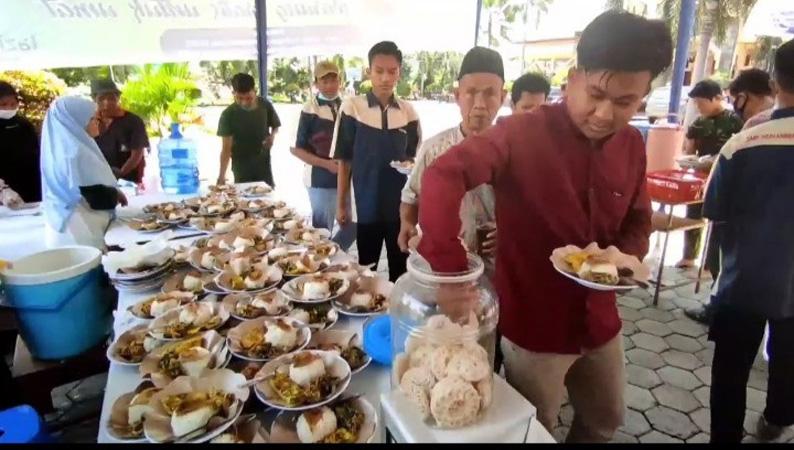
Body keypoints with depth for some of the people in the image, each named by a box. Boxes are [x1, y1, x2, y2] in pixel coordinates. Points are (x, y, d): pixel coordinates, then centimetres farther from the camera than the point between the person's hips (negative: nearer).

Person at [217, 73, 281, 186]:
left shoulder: (265, 105, -9)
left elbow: (275, 126, 9)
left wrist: (273, 135, -16)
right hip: (241, 168, -2)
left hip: (264, 165, 2)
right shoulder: (228, 114, -15)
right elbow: (226, 148, -15)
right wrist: (221, 176, -25)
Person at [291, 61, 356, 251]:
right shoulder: (309, 110, -9)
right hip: (321, 180, -5)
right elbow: (296, 148, -9)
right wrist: (326, 164, -19)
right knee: (323, 229, 6)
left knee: (353, 225, 12)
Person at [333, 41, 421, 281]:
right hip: (367, 206, -2)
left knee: (400, 268, 12)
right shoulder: (352, 107, -5)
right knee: (365, 269, 10)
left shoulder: (408, 112, 2)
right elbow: (344, 160, -2)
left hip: (401, 206, 2)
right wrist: (341, 204, -2)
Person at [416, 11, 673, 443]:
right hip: (533, 325, -6)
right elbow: (442, 175, -35)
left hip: (599, 321, 6)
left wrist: (626, 256, -12)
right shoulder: (523, 133, -22)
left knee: (606, 419, 29)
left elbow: (637, 221, 10)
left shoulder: (631, 145, -2)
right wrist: (450, 269, -47)